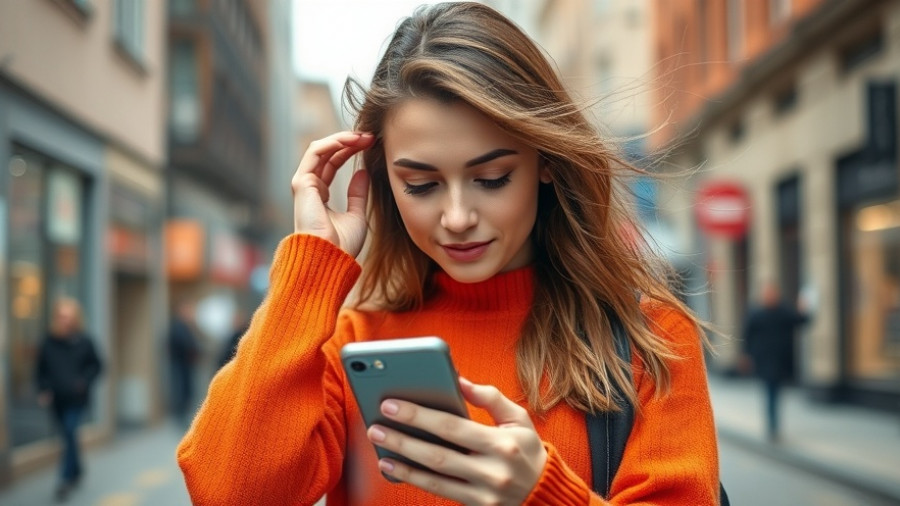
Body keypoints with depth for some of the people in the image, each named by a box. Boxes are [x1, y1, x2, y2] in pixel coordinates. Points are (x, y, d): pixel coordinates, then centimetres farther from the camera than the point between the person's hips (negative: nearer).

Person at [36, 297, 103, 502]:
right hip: (56, 399, 3)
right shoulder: (48, 342, -2)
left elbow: (96, 365, 3)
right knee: (67, 437, 14)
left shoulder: (83, 342, -7)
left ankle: (66, 479, -6)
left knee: (70, 436, -10)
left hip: (76, 399, -3)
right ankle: (77, 471, 34)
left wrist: (84, 381, -11)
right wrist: (43, 390, -3)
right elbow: (41, 369, 8)